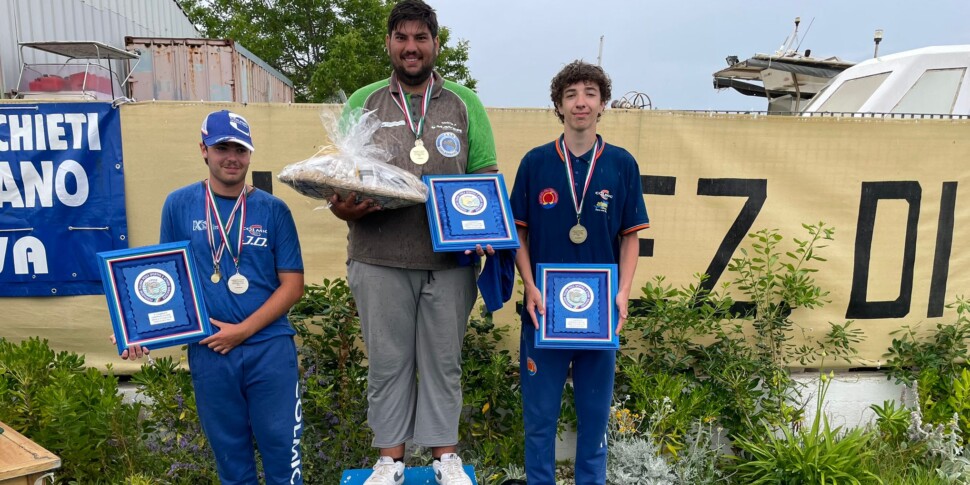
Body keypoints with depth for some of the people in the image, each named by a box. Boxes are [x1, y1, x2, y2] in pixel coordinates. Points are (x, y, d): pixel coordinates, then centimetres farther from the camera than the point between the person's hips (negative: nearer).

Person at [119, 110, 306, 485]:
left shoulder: (273, 210, 0)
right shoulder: (179, 205, 4)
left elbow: (293, 284, -1)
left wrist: (243, 330, -10)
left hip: (269, 346, -1)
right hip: (209, 352, 1)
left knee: (281, 445, 4)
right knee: (229, 450, 14)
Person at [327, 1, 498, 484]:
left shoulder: (465, 104, 7)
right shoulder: (361, 102, 8)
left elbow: (487, 177, 5)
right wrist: (344, 208, -15)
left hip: (450, 258, 0)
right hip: (379, 259, 1)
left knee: (443, 359, 10)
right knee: (387, 361, 9)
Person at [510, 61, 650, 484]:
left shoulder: (622, 164, 0)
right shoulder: (535, 162, -1)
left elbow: (630, 235, 4)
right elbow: (518, 231, 2)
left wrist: (624, 292, -8)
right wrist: (530, 288, -10)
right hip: (544, 306, 0)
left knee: (595, 409, 14)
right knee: (540, 410, 9)